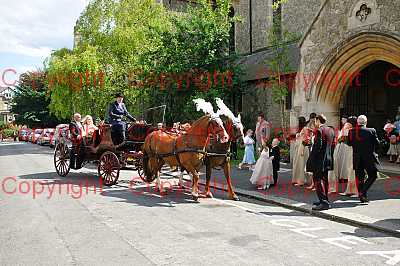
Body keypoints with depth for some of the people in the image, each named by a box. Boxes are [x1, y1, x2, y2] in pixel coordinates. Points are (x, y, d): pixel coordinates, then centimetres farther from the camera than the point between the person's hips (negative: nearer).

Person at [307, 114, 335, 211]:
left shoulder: (319, 130, -15)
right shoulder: (331, 130, 11)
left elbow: (318, 146, -20)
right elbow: (332, 145, 13)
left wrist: (311, 158, -13)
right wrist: (330, 155, 18)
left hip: (319, 159, -9)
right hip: (328, 159, 9)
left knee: (318, 180, -5)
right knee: (324, 180, 17)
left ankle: (324, 202, -7)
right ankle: (324, 200, 25)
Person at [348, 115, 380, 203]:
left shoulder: (351, 131, -4)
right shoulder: (371, 131, -11)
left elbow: (349, 143, 4)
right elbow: (377, 143, -4)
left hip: (357, 159, 3)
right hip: (369, 158, -3)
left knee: (360, 177, 12)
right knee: (373, 175, 11)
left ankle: (362, 196, 18)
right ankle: (362, 192, -4)